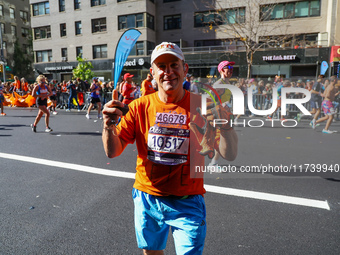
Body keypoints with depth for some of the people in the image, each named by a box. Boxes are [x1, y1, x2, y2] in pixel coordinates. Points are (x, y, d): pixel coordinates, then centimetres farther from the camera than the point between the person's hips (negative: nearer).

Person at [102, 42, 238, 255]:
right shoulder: (140, 106, -4)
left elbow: (230, 154, -17)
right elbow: (113, 152, -7)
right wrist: (109, 125, -27)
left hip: (187, 203, -2)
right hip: (147, 199, 3)